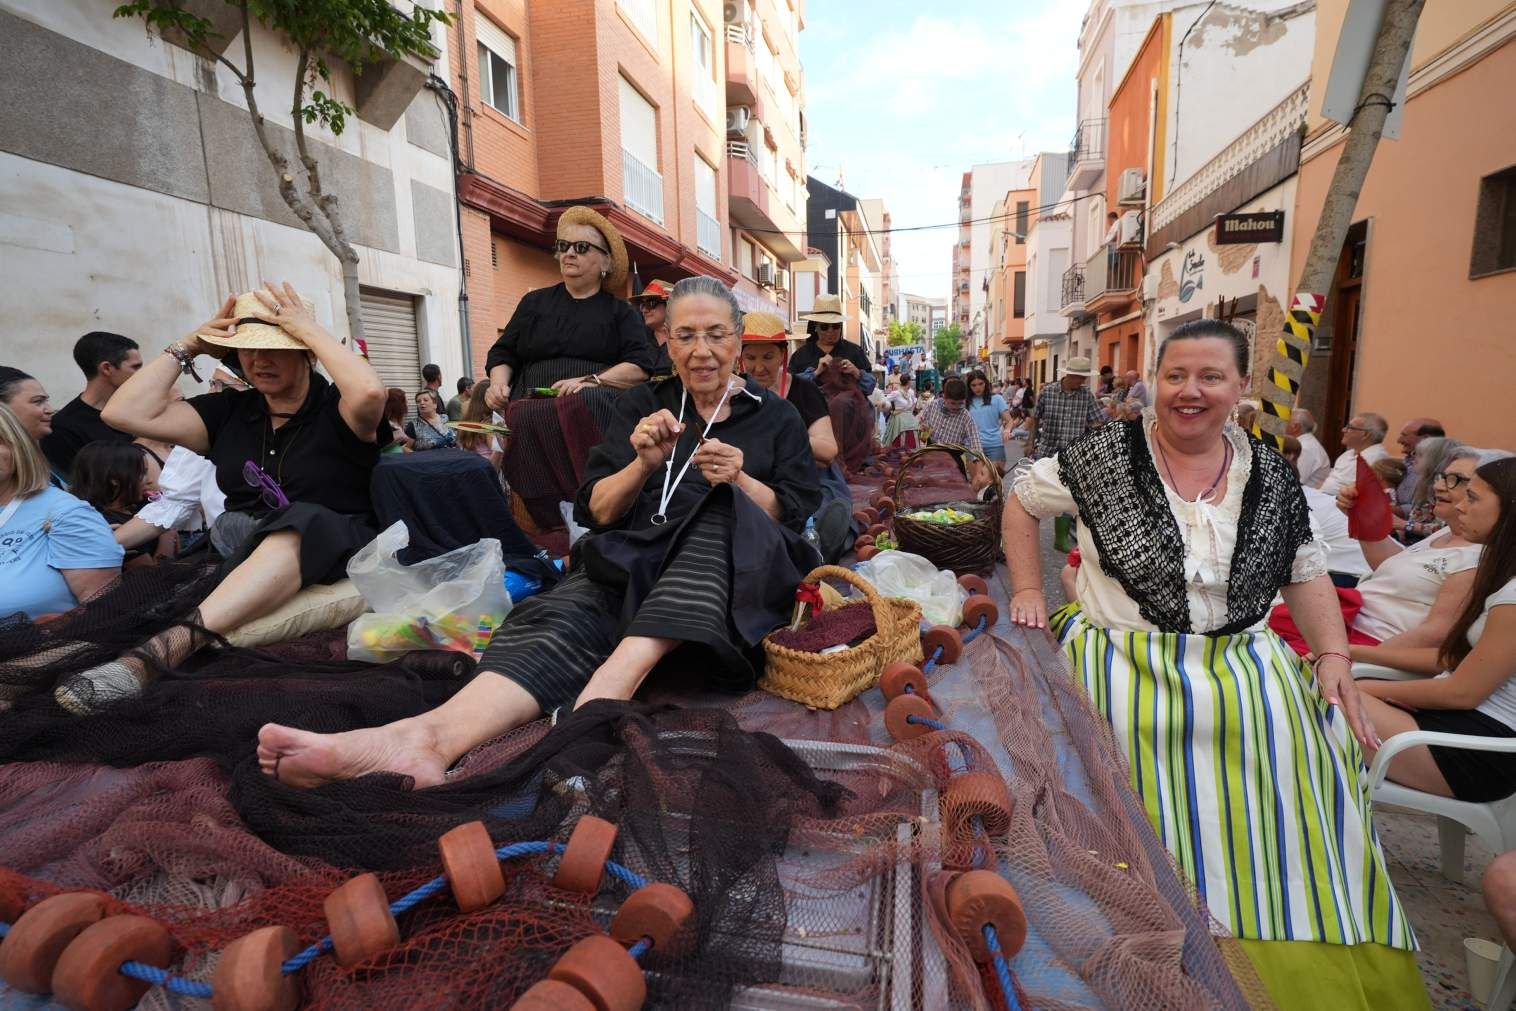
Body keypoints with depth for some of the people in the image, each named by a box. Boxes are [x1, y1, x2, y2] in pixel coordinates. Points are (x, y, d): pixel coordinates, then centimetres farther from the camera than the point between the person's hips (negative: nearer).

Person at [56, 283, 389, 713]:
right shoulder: (231, 411, 14)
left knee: (299, 521, -37)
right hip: (240, 551, 7)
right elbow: (124, 413, 7)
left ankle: (162, 650, -52)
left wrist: (311, 329, -14)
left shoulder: (334, 408, -1)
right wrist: (190, 345, 8)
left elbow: (370, 392, -27)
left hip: (334, 545, -7)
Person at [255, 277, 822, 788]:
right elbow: (596, 511, 10)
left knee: (721, 514, -35)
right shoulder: (642, 407, 18)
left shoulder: (776, 416, 15)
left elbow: (799, 514, 5)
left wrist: (740, 480, -14)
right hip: (634, 557, 1)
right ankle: (430, 736, -55)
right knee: (562, 615, -31)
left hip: (735, 565, -1)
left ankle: (605, 688, -48)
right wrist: (643, 464, -10)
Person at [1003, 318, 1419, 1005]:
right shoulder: (1109, 453, -3)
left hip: (1241, 660, 4)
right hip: (1125, 657, -3)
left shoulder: (1269, 474, 7)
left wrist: (1333, 656, 0)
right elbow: (1023, 498, 6)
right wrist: (1028, 589, 0)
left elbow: (1306, 573, 14)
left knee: (1309, 742, -20)